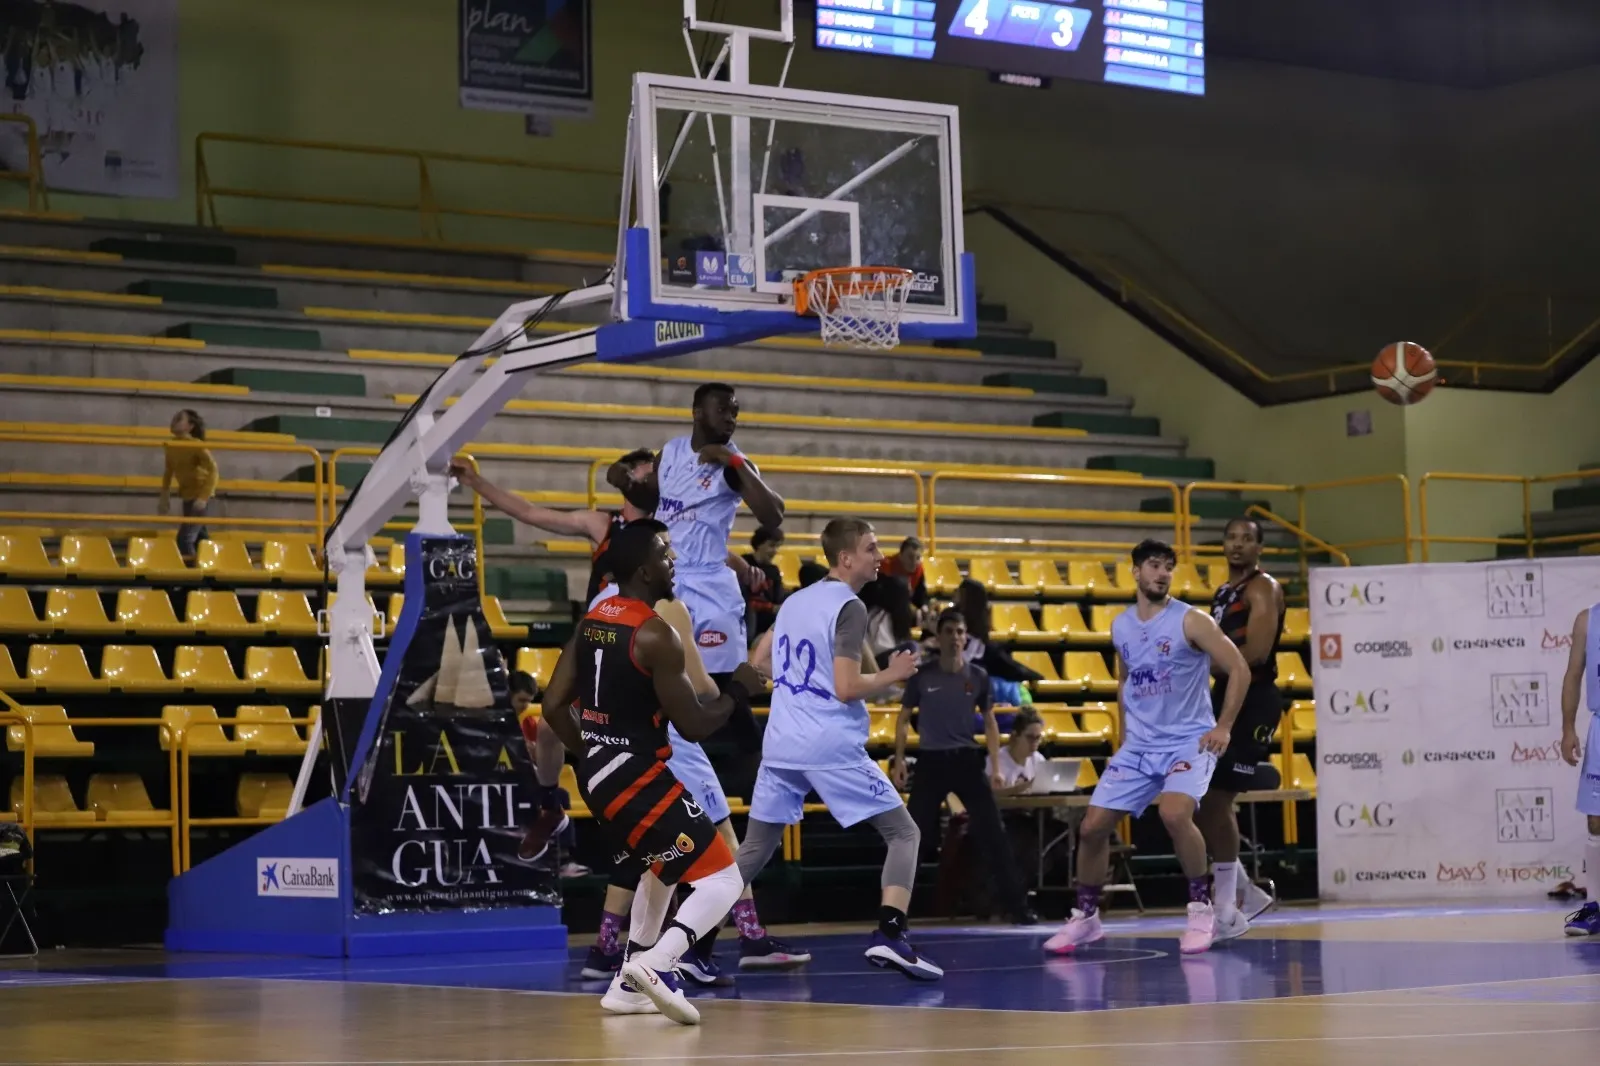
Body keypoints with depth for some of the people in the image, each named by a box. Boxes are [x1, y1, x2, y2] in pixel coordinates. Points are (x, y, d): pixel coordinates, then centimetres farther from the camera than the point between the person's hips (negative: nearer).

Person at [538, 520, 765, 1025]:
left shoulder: (592, 620, 8)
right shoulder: (656, 634, -17)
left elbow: (554, 706, 10)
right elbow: (693, 725, -15)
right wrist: (738, 688, 0)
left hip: (599, 775, 9)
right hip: (638, 776, -9)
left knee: (665, 867, 31)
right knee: (722, 879, -6)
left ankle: (628, 985, 29)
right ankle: (656, 963, -27)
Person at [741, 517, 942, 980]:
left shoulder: (795, 600, 14)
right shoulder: (849, 607, -10)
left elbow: (759, 663, 23)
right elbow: (847, 688, -17)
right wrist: (892, 675, -2)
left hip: (780, 745, 7)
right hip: (832, 748, -7)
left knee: (754, 850, 16)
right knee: (903, 833, 1)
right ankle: (888, 935, -17)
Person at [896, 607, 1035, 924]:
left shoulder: (977, 677, 2)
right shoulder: (922, 676, -2)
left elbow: (990, 722, 9)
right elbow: (903, 719, 7)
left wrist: (996, 767, 2)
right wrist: (899, 760, -2)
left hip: (967, 759, 1)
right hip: (930, 760, -1)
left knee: (993, 834, -4)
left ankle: (1017, 907, 0)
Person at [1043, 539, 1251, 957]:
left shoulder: (1190, 621, -10)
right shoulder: (1120, 627, 6)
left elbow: (1239, 670, -10)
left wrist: (1224, 727, -13)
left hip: (1189, 741, -5)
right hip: (1137, 745, 6)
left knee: (1174, 813, -31)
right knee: (1092, 825, -2)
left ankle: (1202, 910, -14)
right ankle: (1085, 916, 16)